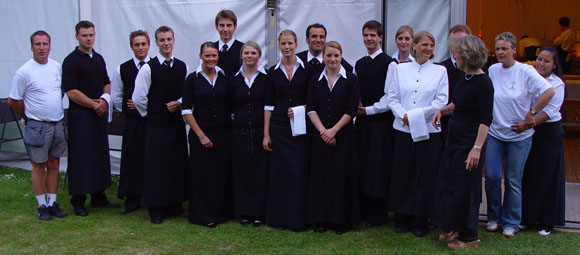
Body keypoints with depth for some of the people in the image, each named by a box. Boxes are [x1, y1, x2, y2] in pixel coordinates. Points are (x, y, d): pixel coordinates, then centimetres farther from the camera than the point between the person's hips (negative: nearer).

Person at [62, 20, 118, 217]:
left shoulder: (99, 58, 14)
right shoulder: (71, 61, -8)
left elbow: (107, 83, 20)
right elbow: (71, 91, -14)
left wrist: (104, 99, 0)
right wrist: (94, 105, -12)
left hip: (99, 113, 7)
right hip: (80, 115, -7)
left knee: (100, 154, 10)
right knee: (81, 157, -4)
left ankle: (98, 197, 21)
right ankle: (78, 201, 4)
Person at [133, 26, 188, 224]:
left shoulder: (182, 67, 7)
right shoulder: (148, 68, -7)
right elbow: (138, 98, -6)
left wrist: (179, 103, -2)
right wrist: (151, 114, 3)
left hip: (177, 123, 4)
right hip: (156, 126, -4)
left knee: (178, 165, 8)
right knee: (156, 166, -1)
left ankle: (175, 205, 21)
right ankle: (156, 210, 9)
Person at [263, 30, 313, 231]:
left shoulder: (306, 69, 2)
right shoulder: (273, 72, 7)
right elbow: (269, 104, 7)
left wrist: (300, 110, -12)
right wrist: (266, 134, 3)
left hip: (300, 128, -2)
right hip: (279, 127, 2)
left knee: (300, 171, -4)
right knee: (280, 171, 4)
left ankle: (298, 218, 8)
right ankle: (279, 217, 14)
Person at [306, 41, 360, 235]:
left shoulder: (350, 80, 0)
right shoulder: (315, 80, 8)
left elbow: (352, 110, -5)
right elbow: (311, 109, 3)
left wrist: (333, 130, -12)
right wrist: (323, 130, -10)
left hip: (344, 136, -2)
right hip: (321, 137, 2)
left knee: (342, 177, 0)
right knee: (320, 176, 5)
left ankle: (342, 220, 11)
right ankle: (321, 220, 15)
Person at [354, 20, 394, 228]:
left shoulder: (389, 63, -6)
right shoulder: (359, 64, 16)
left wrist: (369, 110, -9)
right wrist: (356, 107, 2)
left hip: (381, 120, -6)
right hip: (361, 120, 6)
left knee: (379, 166, -3)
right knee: (362, 166, 7)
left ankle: (378, 215, 5)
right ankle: (363, 210, 17)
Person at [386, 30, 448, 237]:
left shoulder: (440, 71, 3)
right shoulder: (401, 69, 9)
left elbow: (441, 102, -5)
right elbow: (392, 98, 6)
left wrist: (414, 115, -11)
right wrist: (403, 115, -12)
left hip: (428, 131, -1)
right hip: (403, 129, 2)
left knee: (425, 175, 1)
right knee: (402, 173, 5)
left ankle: (420, 222, 13)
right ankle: (402, 219, 18)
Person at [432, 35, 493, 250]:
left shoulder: (482, 82, -19)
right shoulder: (465, 77, 7)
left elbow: (486, 119, -21)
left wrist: (477, 148, -26)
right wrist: (442, 110, 7)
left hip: (470, 141, -9)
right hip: (455, 139, 9)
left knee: (463, 188, 0)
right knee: (446, 182, 15)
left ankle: (469, 237, 16)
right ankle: (454, 228, 30)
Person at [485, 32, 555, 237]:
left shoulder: (525, 71, -10)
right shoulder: (492, 70, 1)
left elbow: (549, 92, -15)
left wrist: (532, 114, -13)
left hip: (519, 136, -3)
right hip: (494, 133, 3)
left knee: (513, 180, 5)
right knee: (491, 177, 1)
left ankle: (511, 222, 20)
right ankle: (493, 217, 22)